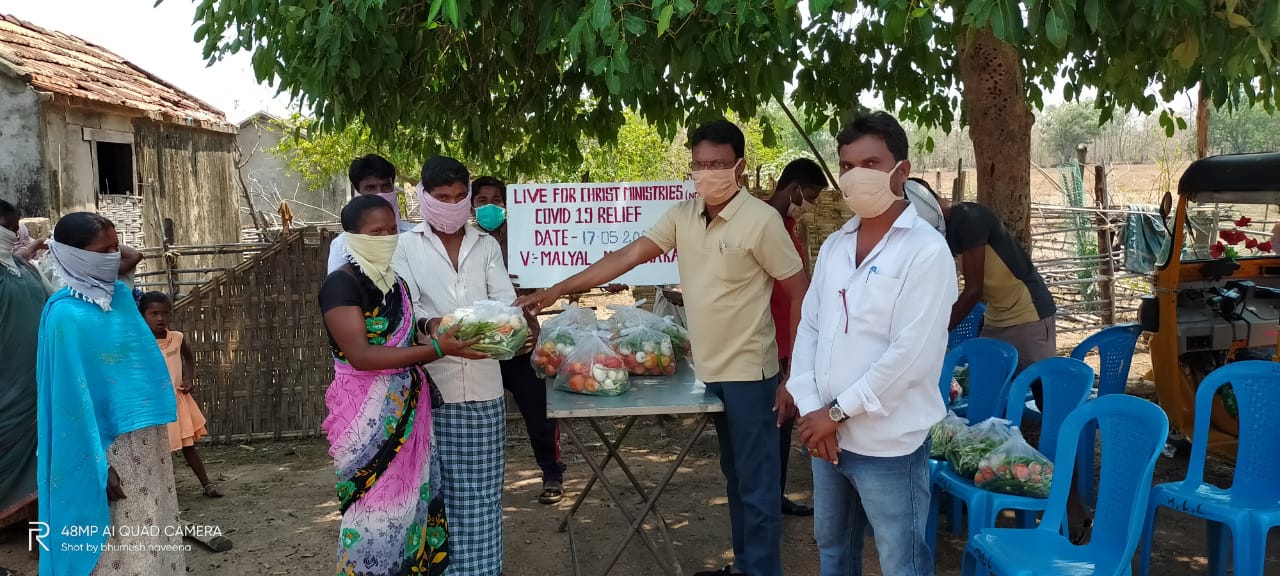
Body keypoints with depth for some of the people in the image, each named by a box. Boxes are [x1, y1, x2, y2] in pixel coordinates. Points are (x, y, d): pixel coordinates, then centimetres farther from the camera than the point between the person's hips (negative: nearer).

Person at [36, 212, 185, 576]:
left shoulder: (122, 295, 5)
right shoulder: (66, 314, -16)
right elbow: (71, 398, -17)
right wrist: (98, 466, -18)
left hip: (146, 443, 7)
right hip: (108, 448, -7)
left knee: (155, 539, 15)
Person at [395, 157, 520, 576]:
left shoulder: (487, 245, 12)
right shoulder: (407, 245, 5)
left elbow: (505, 301, 3)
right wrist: (431, 325, -26)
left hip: (482, 380, 2)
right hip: (430, 380, -2)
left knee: (479, 484, 5)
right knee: (435, 481, 1)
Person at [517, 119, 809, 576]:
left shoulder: (761, 220, -16)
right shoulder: (682, 215, 3)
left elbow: (800, 294, -12)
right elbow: (628, 256, 1)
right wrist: (556, 290, -5)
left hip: (749, 371, -7)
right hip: (708, 370, 7)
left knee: (757, 485, 2)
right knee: (734, 476, 19)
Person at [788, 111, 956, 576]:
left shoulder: (926, 250, -14)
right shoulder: (833, 246, 7)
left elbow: (910, 354, -20)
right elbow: (808, 326, 7)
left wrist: (838, 411, -15)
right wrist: (810, 409, -6)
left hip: (888, 444, -6)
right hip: (826, 434, 7)